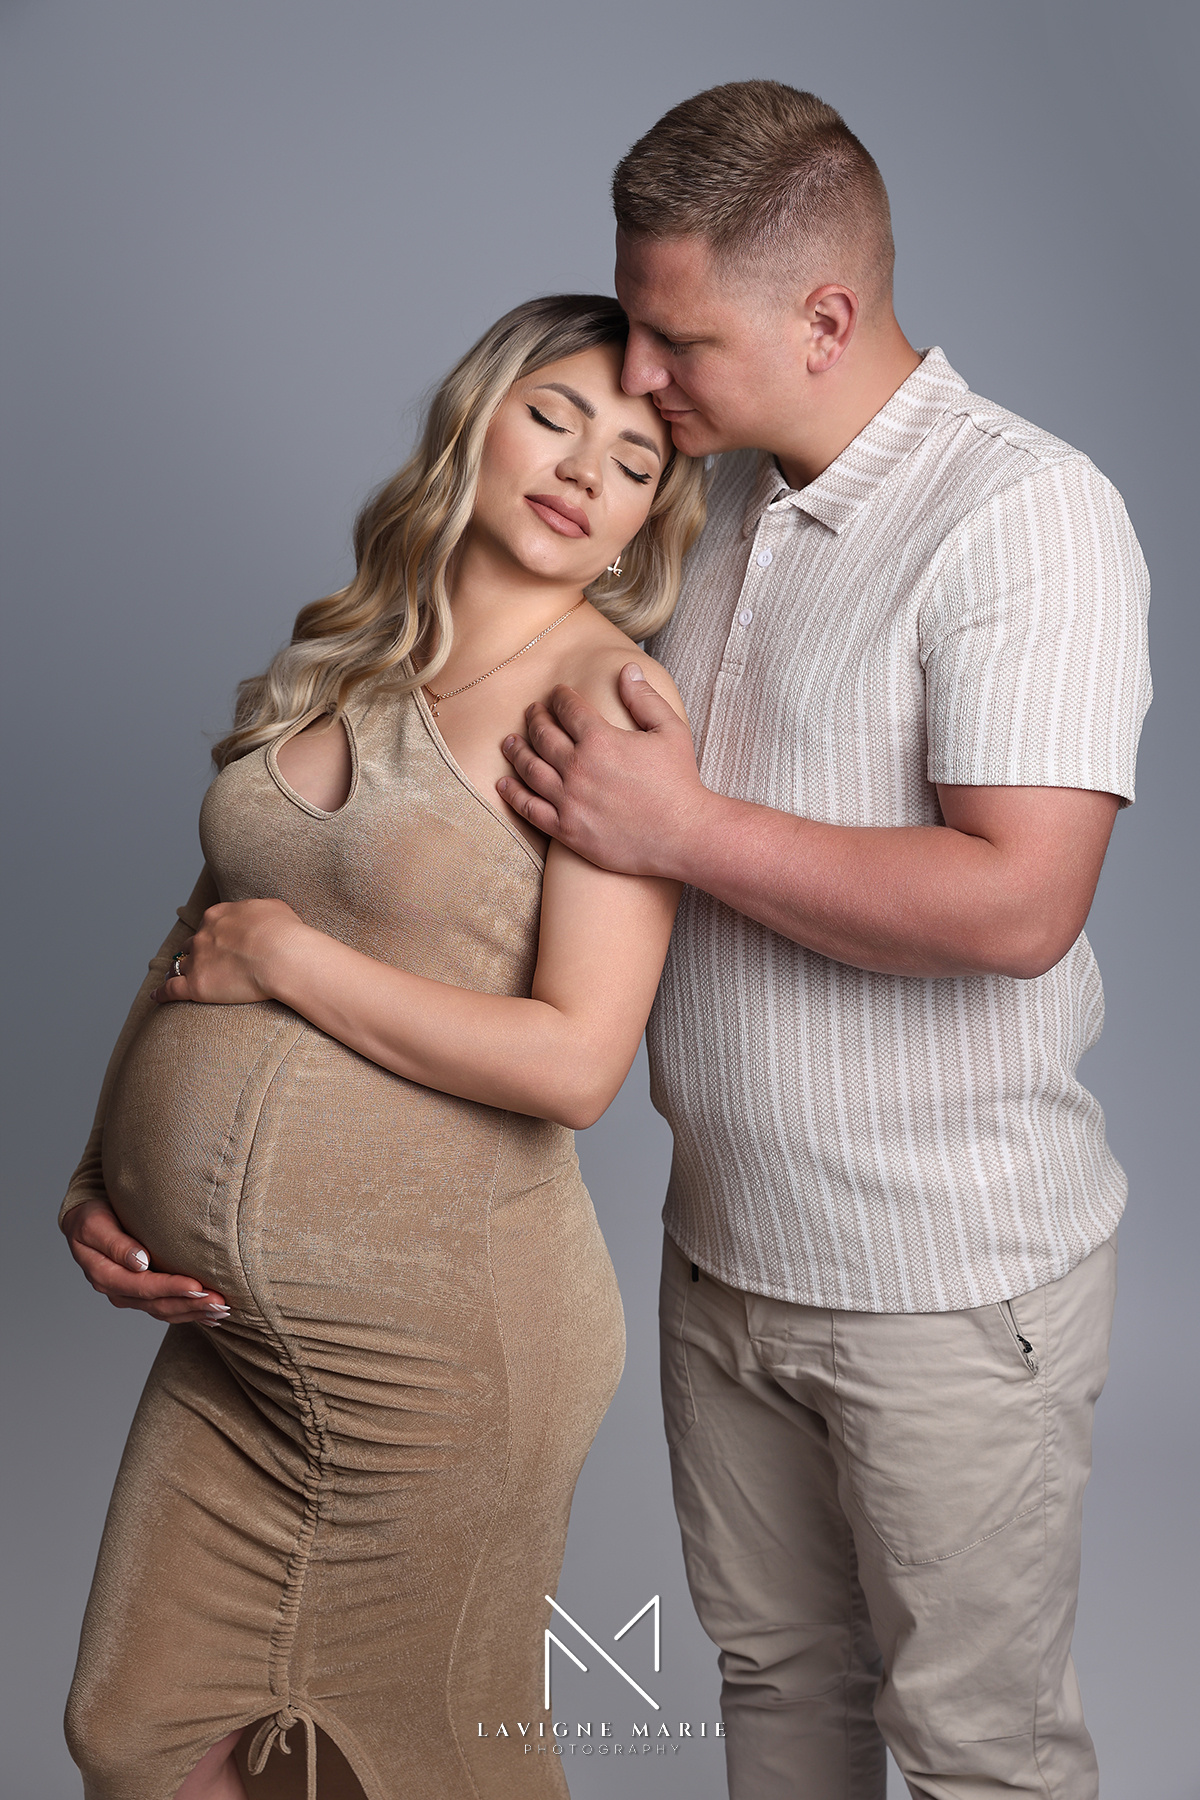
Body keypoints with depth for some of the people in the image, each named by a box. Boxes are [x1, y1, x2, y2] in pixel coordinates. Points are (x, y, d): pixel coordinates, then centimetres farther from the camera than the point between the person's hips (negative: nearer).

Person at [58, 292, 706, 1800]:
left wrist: (286, 954, -14)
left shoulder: (609, 696, -12)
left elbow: (573, 1062, -21)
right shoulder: (334, 666, 8)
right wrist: (99, 1176, 3)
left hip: (437, 1327, -6)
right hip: (231, 1326, 7)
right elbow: (203, 943, 15)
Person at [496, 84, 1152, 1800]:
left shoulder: (1026, 514, -18)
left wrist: (682, 827, -23)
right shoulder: (716, 499, 7)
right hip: (727, 1253, 7)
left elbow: (1016, 903, -29)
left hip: (949, 1287, -7)